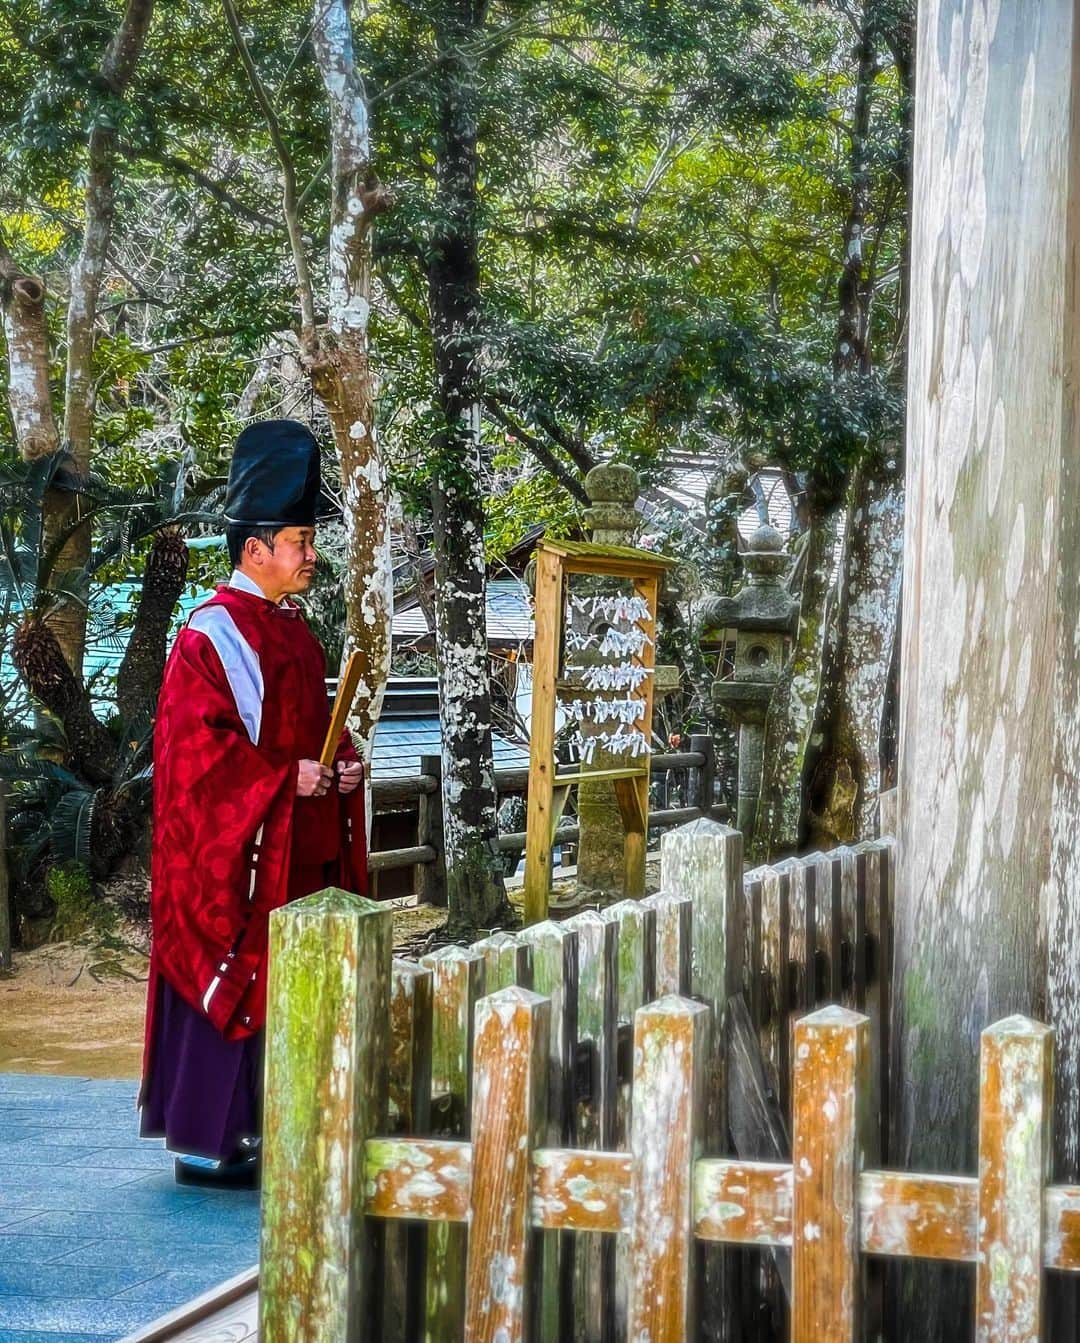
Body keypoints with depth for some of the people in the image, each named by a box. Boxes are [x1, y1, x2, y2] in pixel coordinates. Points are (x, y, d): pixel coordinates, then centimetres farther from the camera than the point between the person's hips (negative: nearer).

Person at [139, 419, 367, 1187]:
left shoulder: (292, 630, 14)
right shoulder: (212, 634, -13)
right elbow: (196, 743, -18)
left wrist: (343, 763, 3)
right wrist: (285, 779, -20)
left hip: (301, 851, 9)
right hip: (236, 852, -9)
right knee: (230, 986, -5)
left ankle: (255, 1129, 19)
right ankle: (204, 1143, 3)